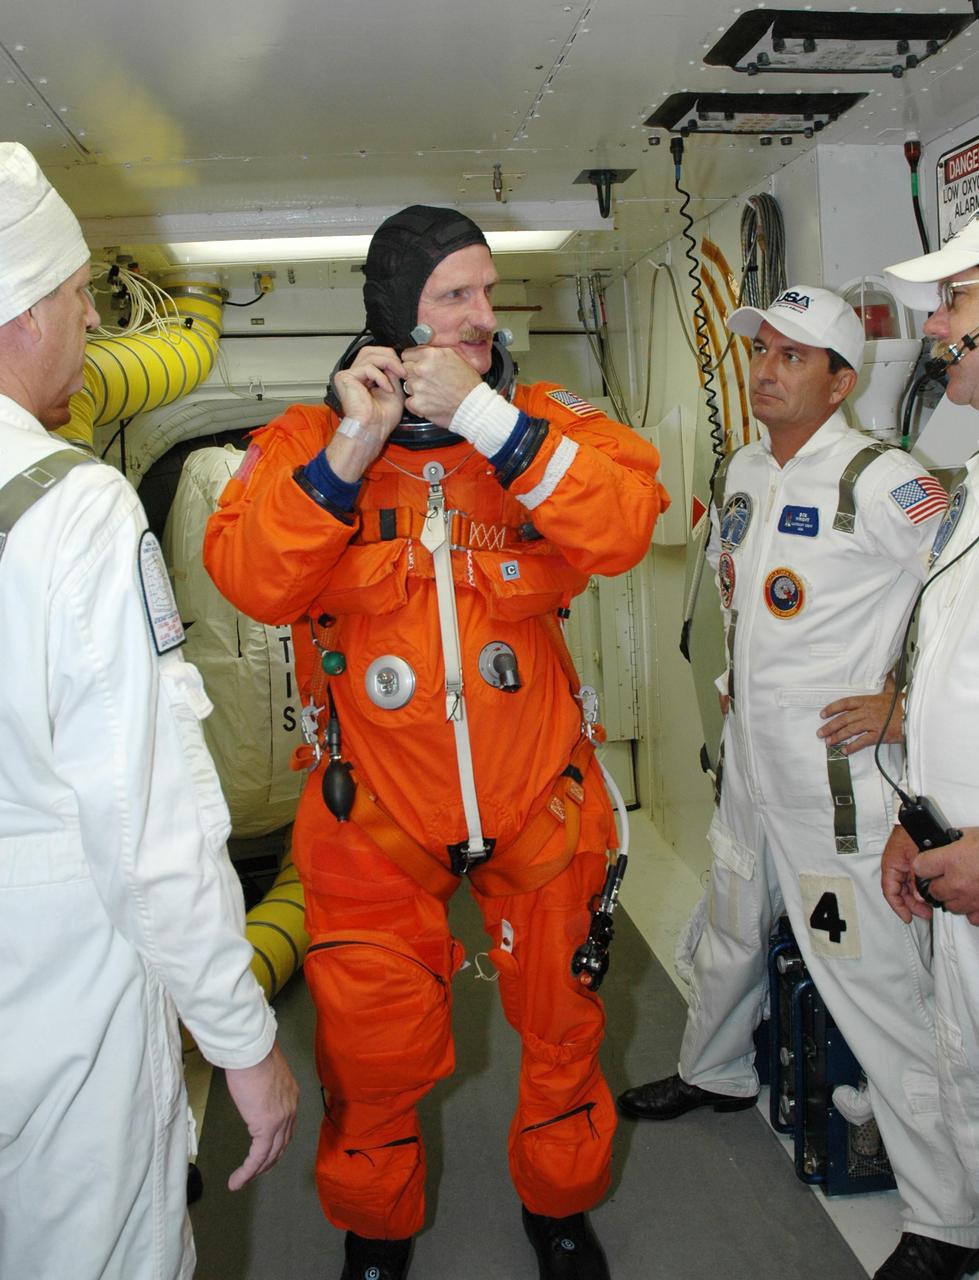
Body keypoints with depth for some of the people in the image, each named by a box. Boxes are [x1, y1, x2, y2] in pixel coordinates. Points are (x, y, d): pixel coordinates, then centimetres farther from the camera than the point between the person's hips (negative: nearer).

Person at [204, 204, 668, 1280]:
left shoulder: (541, 424, -2)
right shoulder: (307, 438, -4)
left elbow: (625, 526, -20)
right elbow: (249, 580, -19)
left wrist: (487, 420, -24)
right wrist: (351, 449, -25)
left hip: (537, 794, 2)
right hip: (375, 809, -1)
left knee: (561, 1022, 18)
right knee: (372, 1046, 13)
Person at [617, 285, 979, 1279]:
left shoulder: (878, 481, -14)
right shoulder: (739, 474, 10)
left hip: (837, 776, -8)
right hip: (748, 760, 8)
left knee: (877, 986, -4)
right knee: (730, 931, 24)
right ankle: (715, 1073, 50)